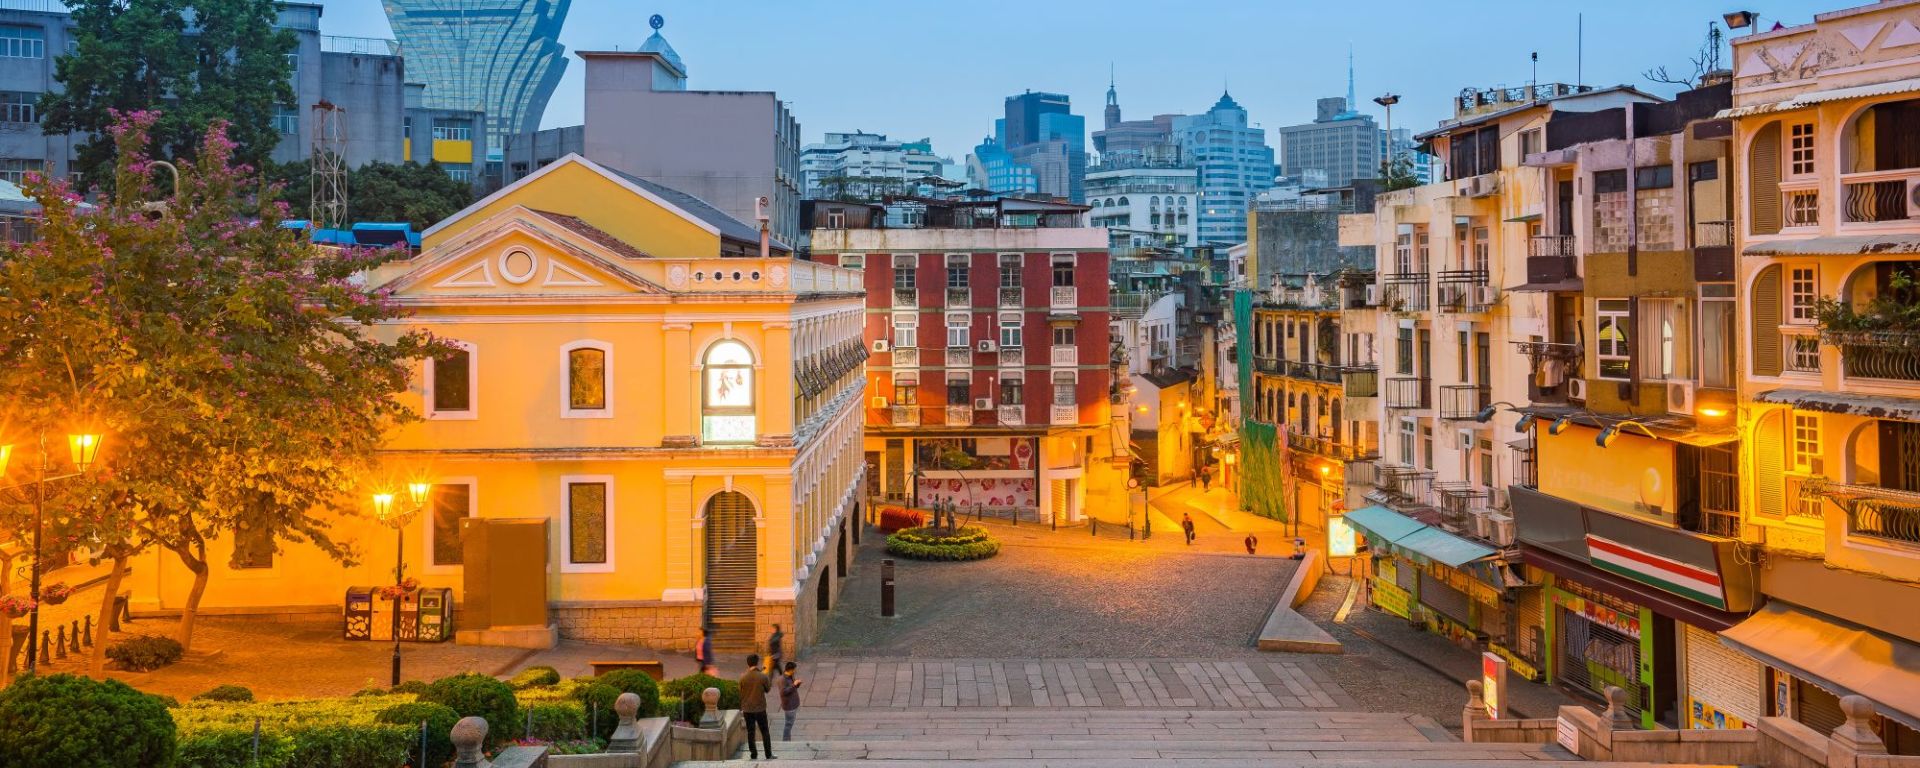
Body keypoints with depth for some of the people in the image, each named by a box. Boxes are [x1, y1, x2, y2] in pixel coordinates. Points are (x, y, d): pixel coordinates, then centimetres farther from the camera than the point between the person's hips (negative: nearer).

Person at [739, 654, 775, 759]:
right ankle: (769, 755, 11)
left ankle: (753, 755, 15)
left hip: (747, 709, 2)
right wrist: (770, 681, 17)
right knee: (765, 732, 10)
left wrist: (741, 709, 13)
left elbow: (740, 694, 1)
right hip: (760, 709, -2)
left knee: (750, 732, 12)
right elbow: (768, 689, 2)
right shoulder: (763, 677, -14)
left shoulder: (743, 677, -7)